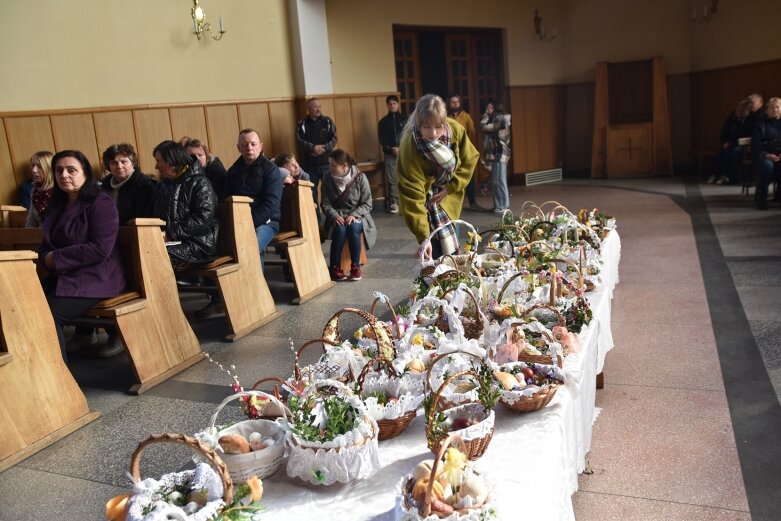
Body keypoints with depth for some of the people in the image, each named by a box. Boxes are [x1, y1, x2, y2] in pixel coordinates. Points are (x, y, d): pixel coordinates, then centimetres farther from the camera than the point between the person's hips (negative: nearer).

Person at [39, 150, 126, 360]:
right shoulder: (58, 204, 16)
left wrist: (57, 258, -15)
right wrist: (46, 257, -8)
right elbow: (47, 243, 17)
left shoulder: (101, 204, -10)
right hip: (62, 277, 8)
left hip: (96, 279, -8)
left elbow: (100, 249, -20)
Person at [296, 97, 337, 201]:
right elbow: (300, 141, -8)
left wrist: (323, 148, -16)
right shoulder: (302, 124, 4)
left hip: (326, 163, 1)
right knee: (311, 191, 4)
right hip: (309, 165, 0)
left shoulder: (328, 121, 8)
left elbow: (334, 139, -1)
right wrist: (313, 148, -21)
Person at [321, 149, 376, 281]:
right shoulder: (328, 179, -1)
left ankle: (355, 266, -22)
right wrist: (335, 215, -19)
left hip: (356, 215, -1)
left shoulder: (360, 177, -7)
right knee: (340, 228, -33)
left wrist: (353, 215, -22)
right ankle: (335, 267, -23)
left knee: (353, 227, -35)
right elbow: (326, 204, 1)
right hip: (337, 216, 1)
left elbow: (367, 204, -6)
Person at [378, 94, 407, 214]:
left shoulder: (405, 119, 8)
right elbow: (382, 139, 4)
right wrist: (392, 149, -11)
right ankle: (394, 203, 3)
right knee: (391, 180, -2)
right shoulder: (383, 121, 10)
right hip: (389, 154, 1)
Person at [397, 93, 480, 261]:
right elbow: (413, 195, -35)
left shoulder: (455, 129, -20)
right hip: (426, 201, -4)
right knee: (439, 256, -8)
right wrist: (423, 237, -40)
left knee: (453, 251, 10)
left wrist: (451, 187, -15)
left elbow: (470, 159, -4)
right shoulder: (409, 147, -33)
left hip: (450, 197, 4)